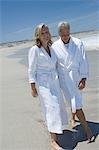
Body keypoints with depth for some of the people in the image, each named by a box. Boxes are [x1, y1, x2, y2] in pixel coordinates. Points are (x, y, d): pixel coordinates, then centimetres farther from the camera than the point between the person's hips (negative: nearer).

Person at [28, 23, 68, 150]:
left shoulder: (51, 48, 8)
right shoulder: (34, 50, -12)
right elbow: (32, 70, -11)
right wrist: (33, 88, -13)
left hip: (54, 82, 7)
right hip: (42, 83, -7)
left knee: (57, 105, 17)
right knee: (51, 108, -11)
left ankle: (54, 128, 43)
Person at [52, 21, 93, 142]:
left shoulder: (78, 43, -7)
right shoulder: (55, 46, -6)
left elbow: (83, 61, -7)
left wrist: (84, 78, -13)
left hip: (77, 76, 2)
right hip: (64, 78, -1)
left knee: (75, 100, 17)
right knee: (76, 103, -4)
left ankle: (73, 118, 44)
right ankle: (87, 128, 6)